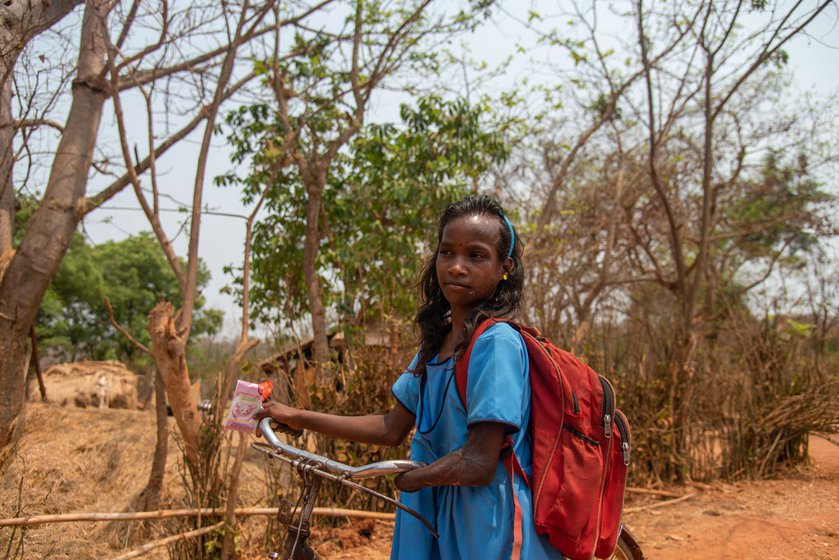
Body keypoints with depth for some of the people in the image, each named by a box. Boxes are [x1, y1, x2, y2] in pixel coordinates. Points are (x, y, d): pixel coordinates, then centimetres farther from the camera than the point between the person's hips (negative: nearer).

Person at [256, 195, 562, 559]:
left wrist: (396, 480, -11)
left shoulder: (497, 343, -19)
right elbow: (393, 429, 9)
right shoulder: (436, 343, 6)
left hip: (486, 524, -7)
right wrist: (298, 418, 10)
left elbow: (478, 464, -23)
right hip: (435, 514, 7)